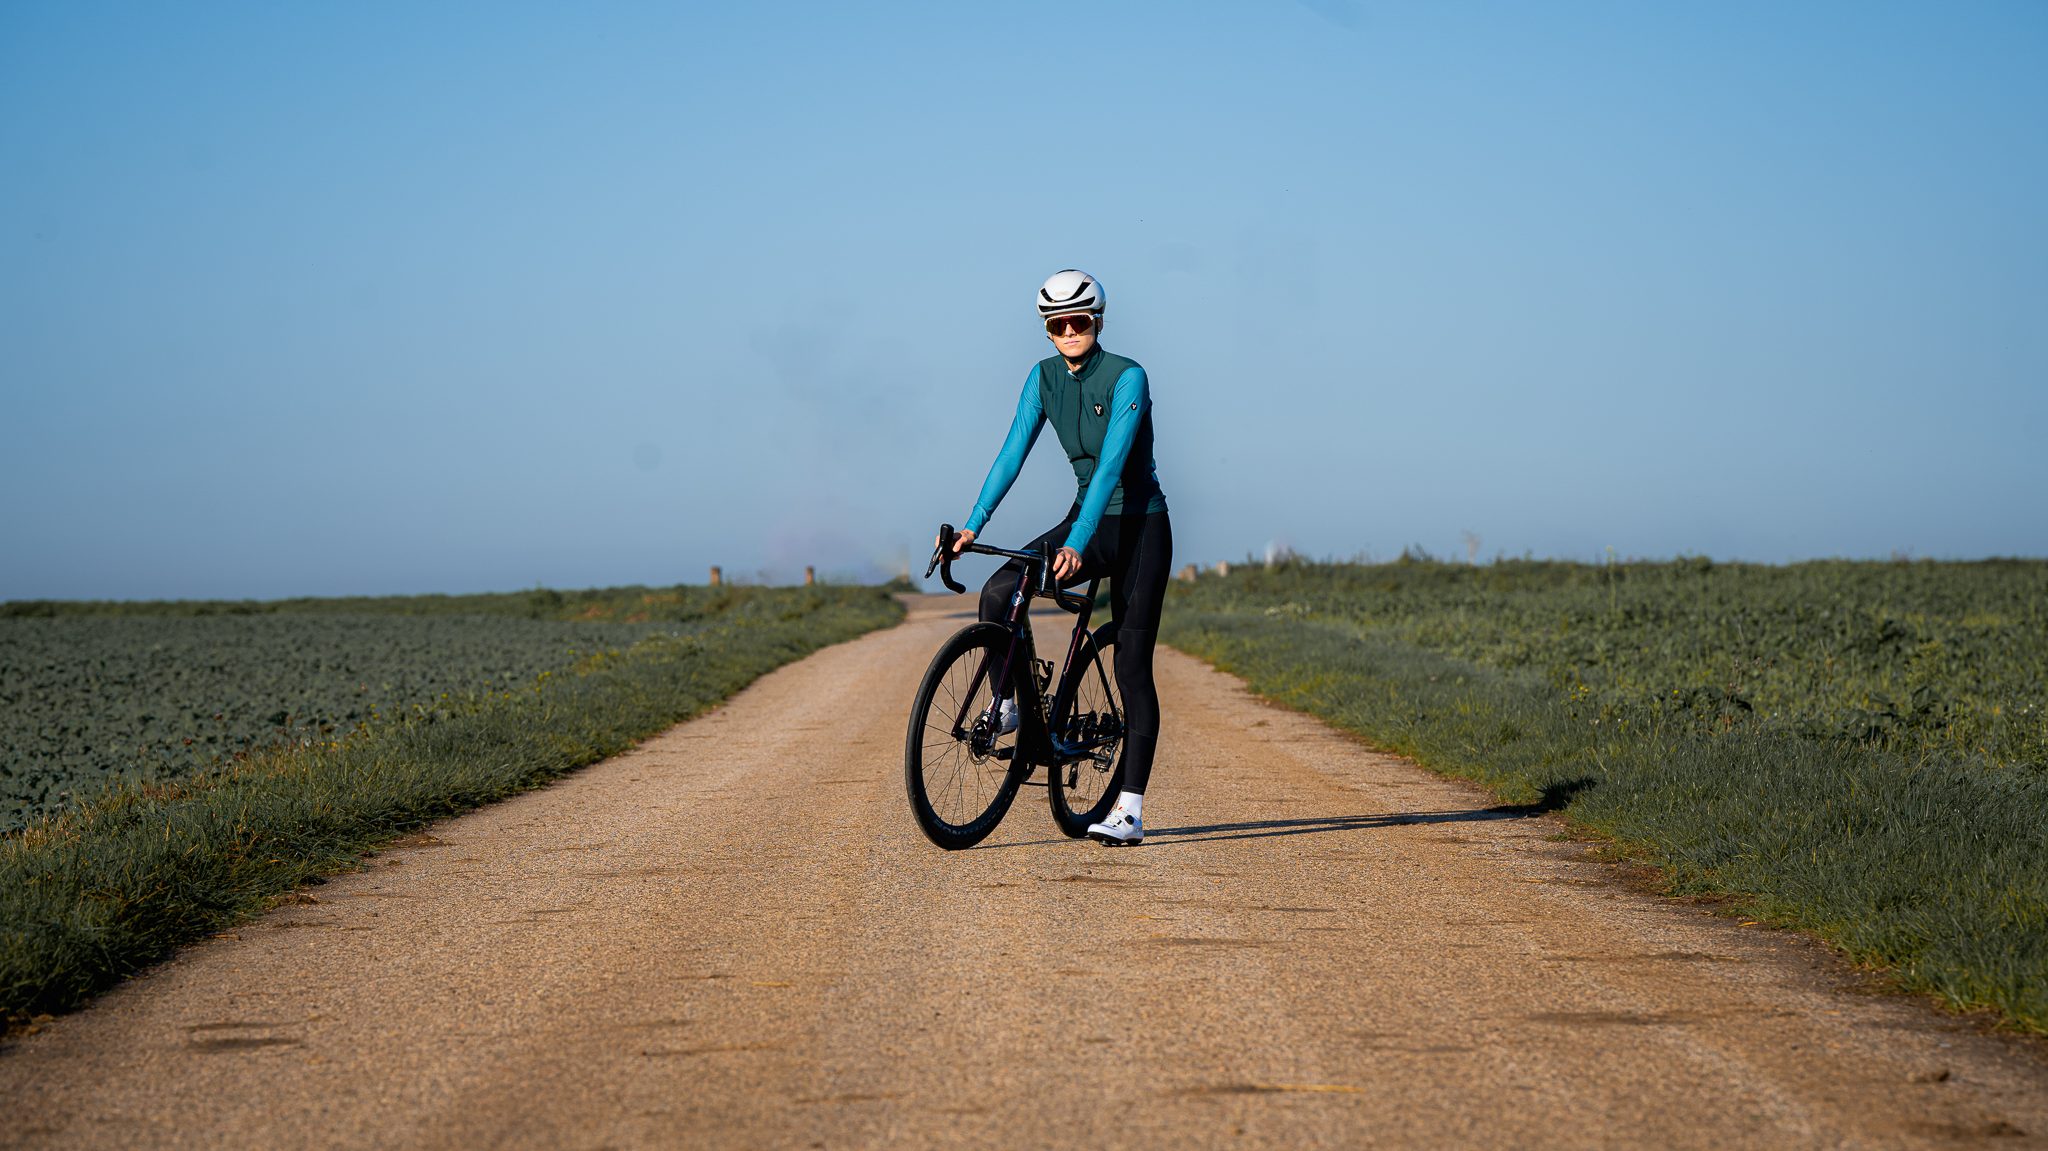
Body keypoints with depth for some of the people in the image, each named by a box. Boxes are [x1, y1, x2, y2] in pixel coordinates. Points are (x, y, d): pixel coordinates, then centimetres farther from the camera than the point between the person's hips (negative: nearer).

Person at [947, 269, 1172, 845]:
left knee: (1132, 667, -9)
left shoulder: (1127, 377, -18)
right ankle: (1007, 706, 2)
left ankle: (1129, 810, -10)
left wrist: (1076, 544, -37)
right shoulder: (1044, 377, 1)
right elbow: (1014, 451, -5)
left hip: (1140, 526, -5)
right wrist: (973, 525, -17)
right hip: (1088, 521, 5)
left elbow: (1111, 461, -28)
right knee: (997, 593, -19)